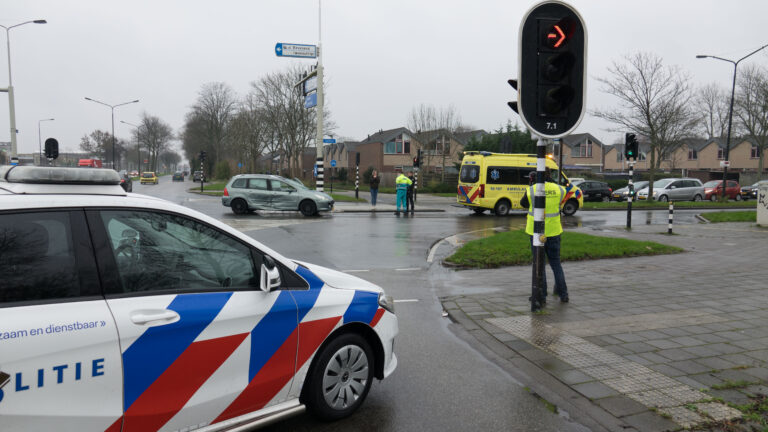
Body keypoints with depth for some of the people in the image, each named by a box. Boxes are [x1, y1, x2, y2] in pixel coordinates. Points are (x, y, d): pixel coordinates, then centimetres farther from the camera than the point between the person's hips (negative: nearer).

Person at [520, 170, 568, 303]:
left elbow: (523, 204, 8)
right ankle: (563, 293, 18)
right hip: (553, 232, 2)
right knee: (555, 262, 16)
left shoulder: (532, 190, -10)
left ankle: (542, 296, 8)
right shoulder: (559, 189, -3)